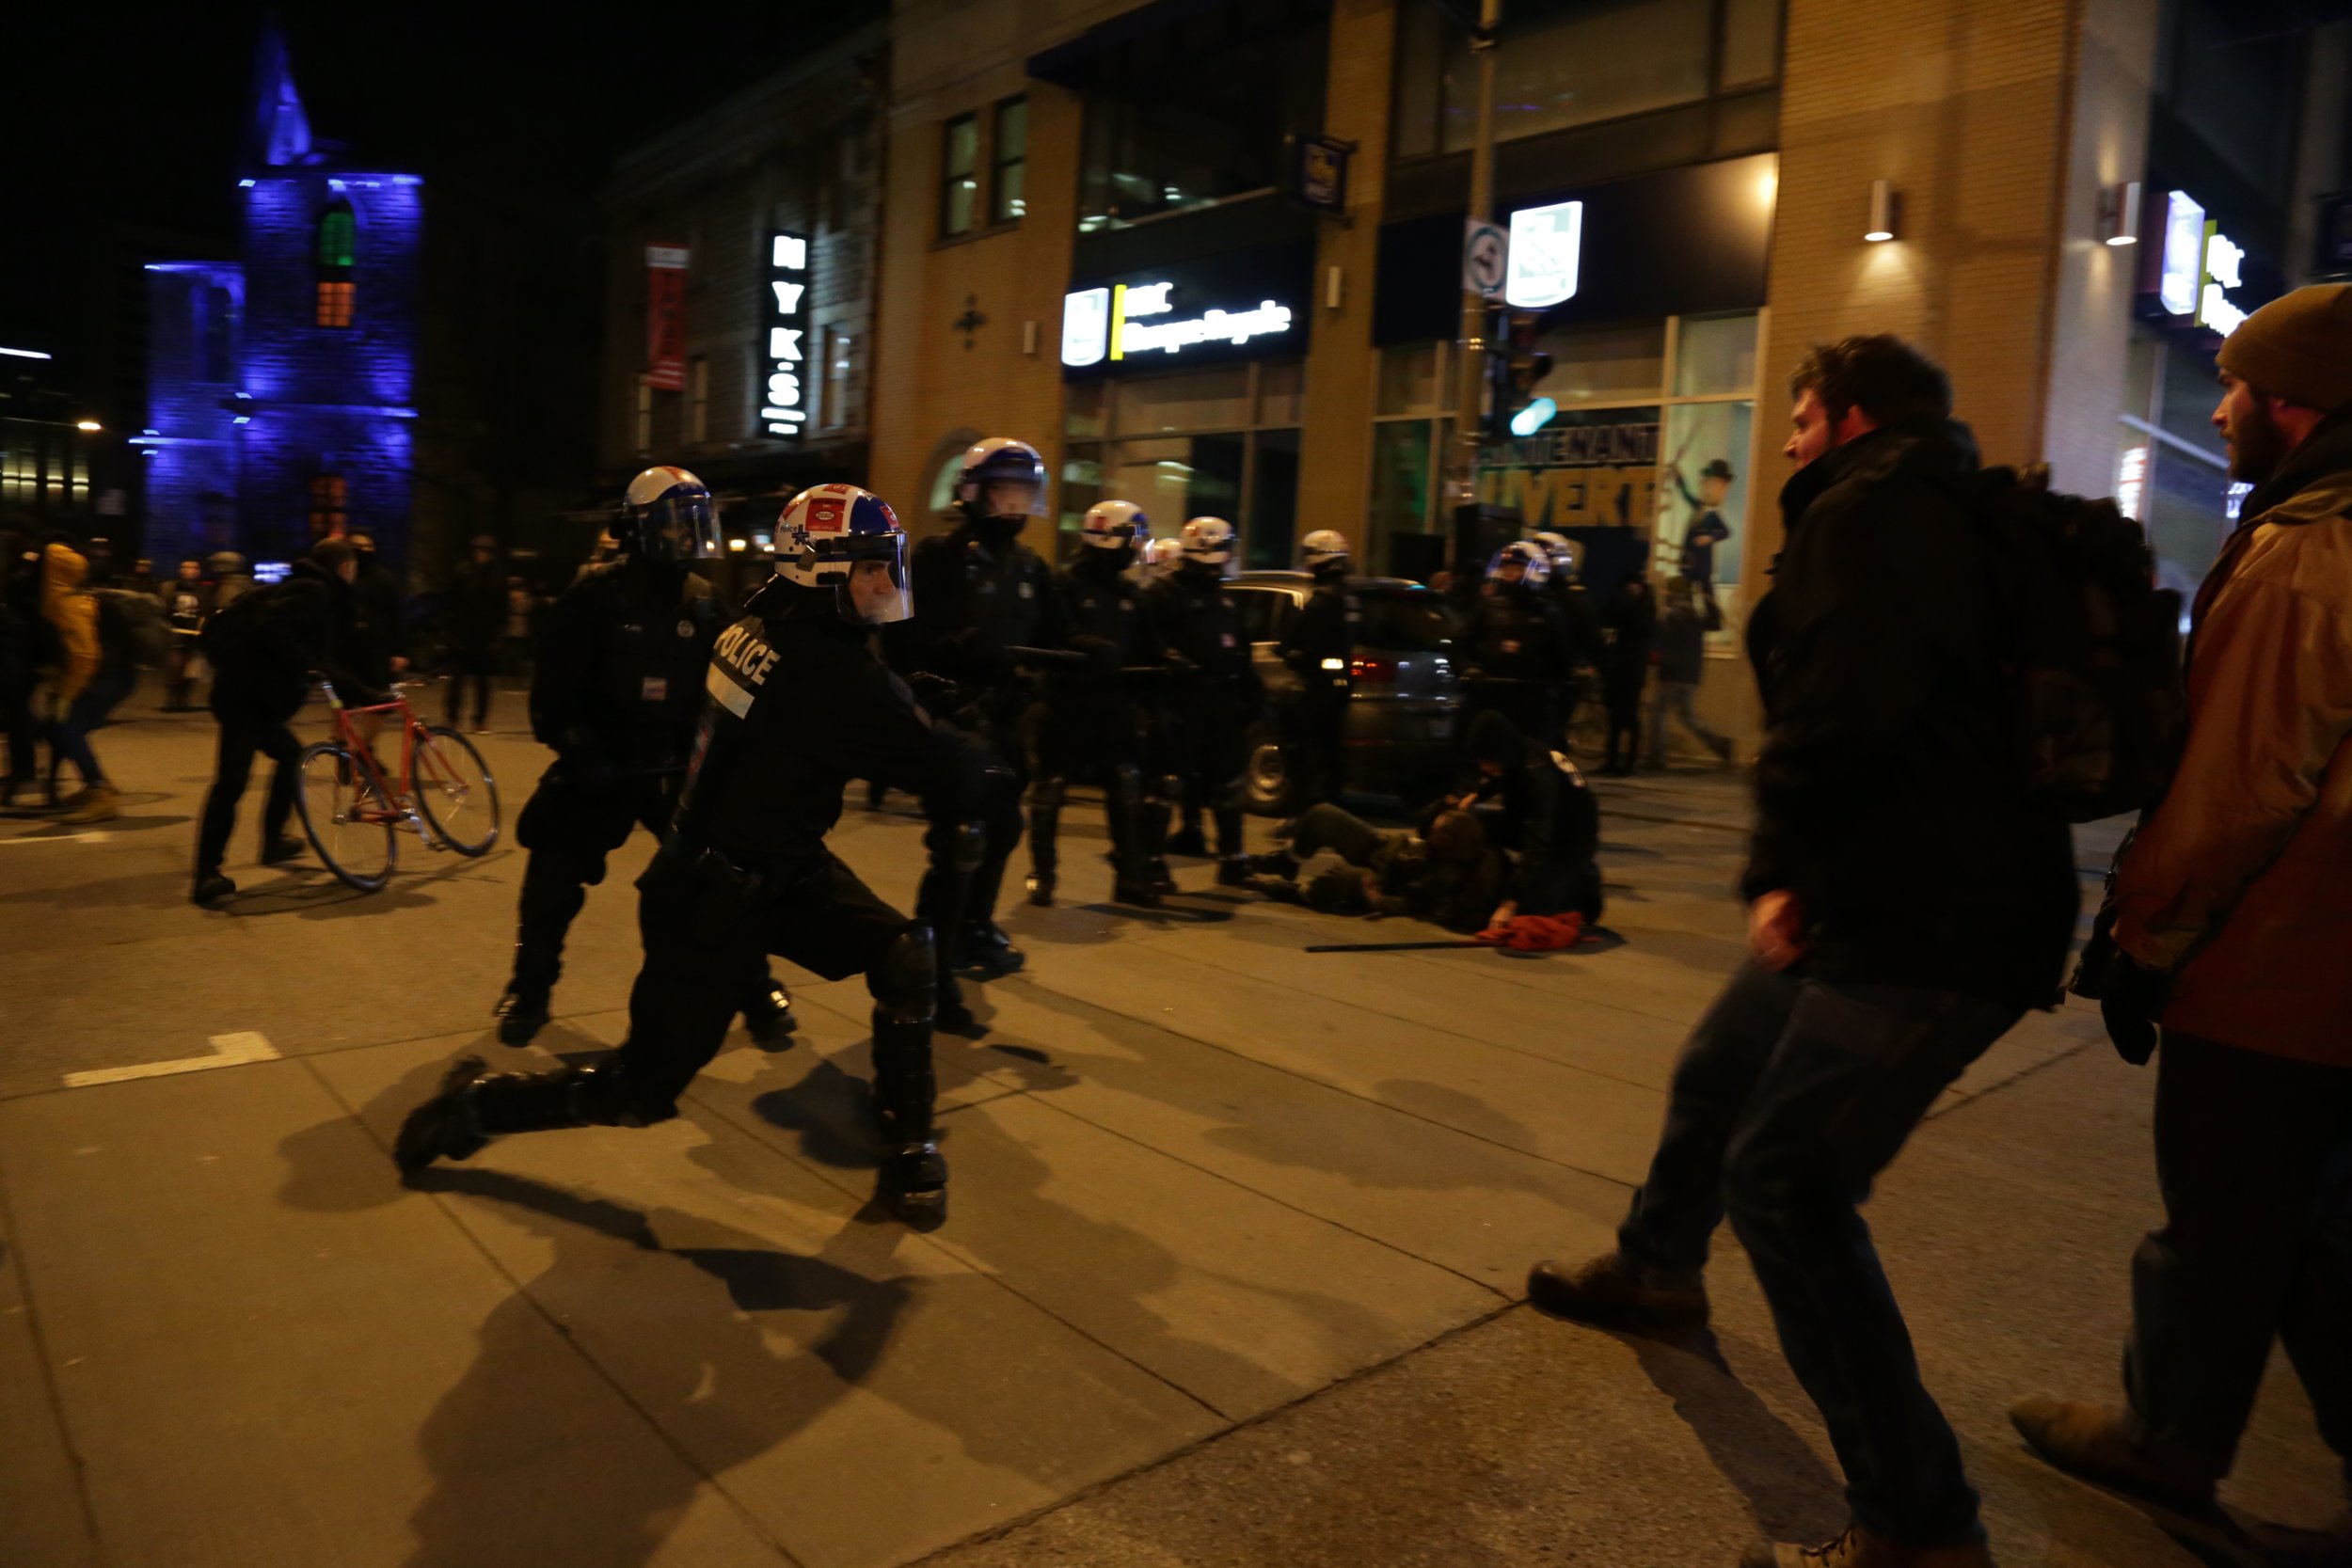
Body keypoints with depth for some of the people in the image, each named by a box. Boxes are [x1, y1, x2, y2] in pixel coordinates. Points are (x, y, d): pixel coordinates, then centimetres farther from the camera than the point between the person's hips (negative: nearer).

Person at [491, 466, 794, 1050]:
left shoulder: (704, 602, 3)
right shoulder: (596, 595, -11)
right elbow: (556, 688, -10)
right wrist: (577, 749, -18)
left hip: (677, 766, 3)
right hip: (601, 765, -3)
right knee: (554, 883, 0)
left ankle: (756, 991, 15)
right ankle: (529, 992, 23)